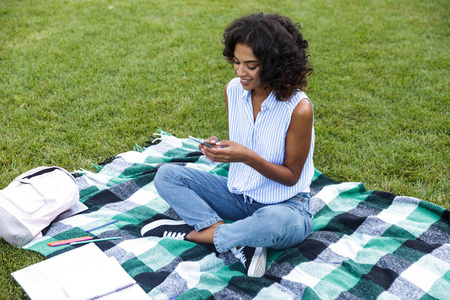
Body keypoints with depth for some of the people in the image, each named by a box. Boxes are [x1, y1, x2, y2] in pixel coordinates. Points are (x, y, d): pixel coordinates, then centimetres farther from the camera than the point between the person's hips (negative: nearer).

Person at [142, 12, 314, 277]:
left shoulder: (299, 108, -22)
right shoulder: (234, 90, -6)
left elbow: (291, 176, -14)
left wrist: (247, 157, -29)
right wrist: (220, 148, -17)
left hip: (285, 203, -5)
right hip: (239, 193, 6)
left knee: (275, 221, -42)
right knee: (167, 175, -8)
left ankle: (192, 232, -15)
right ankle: (240, 242, -20)